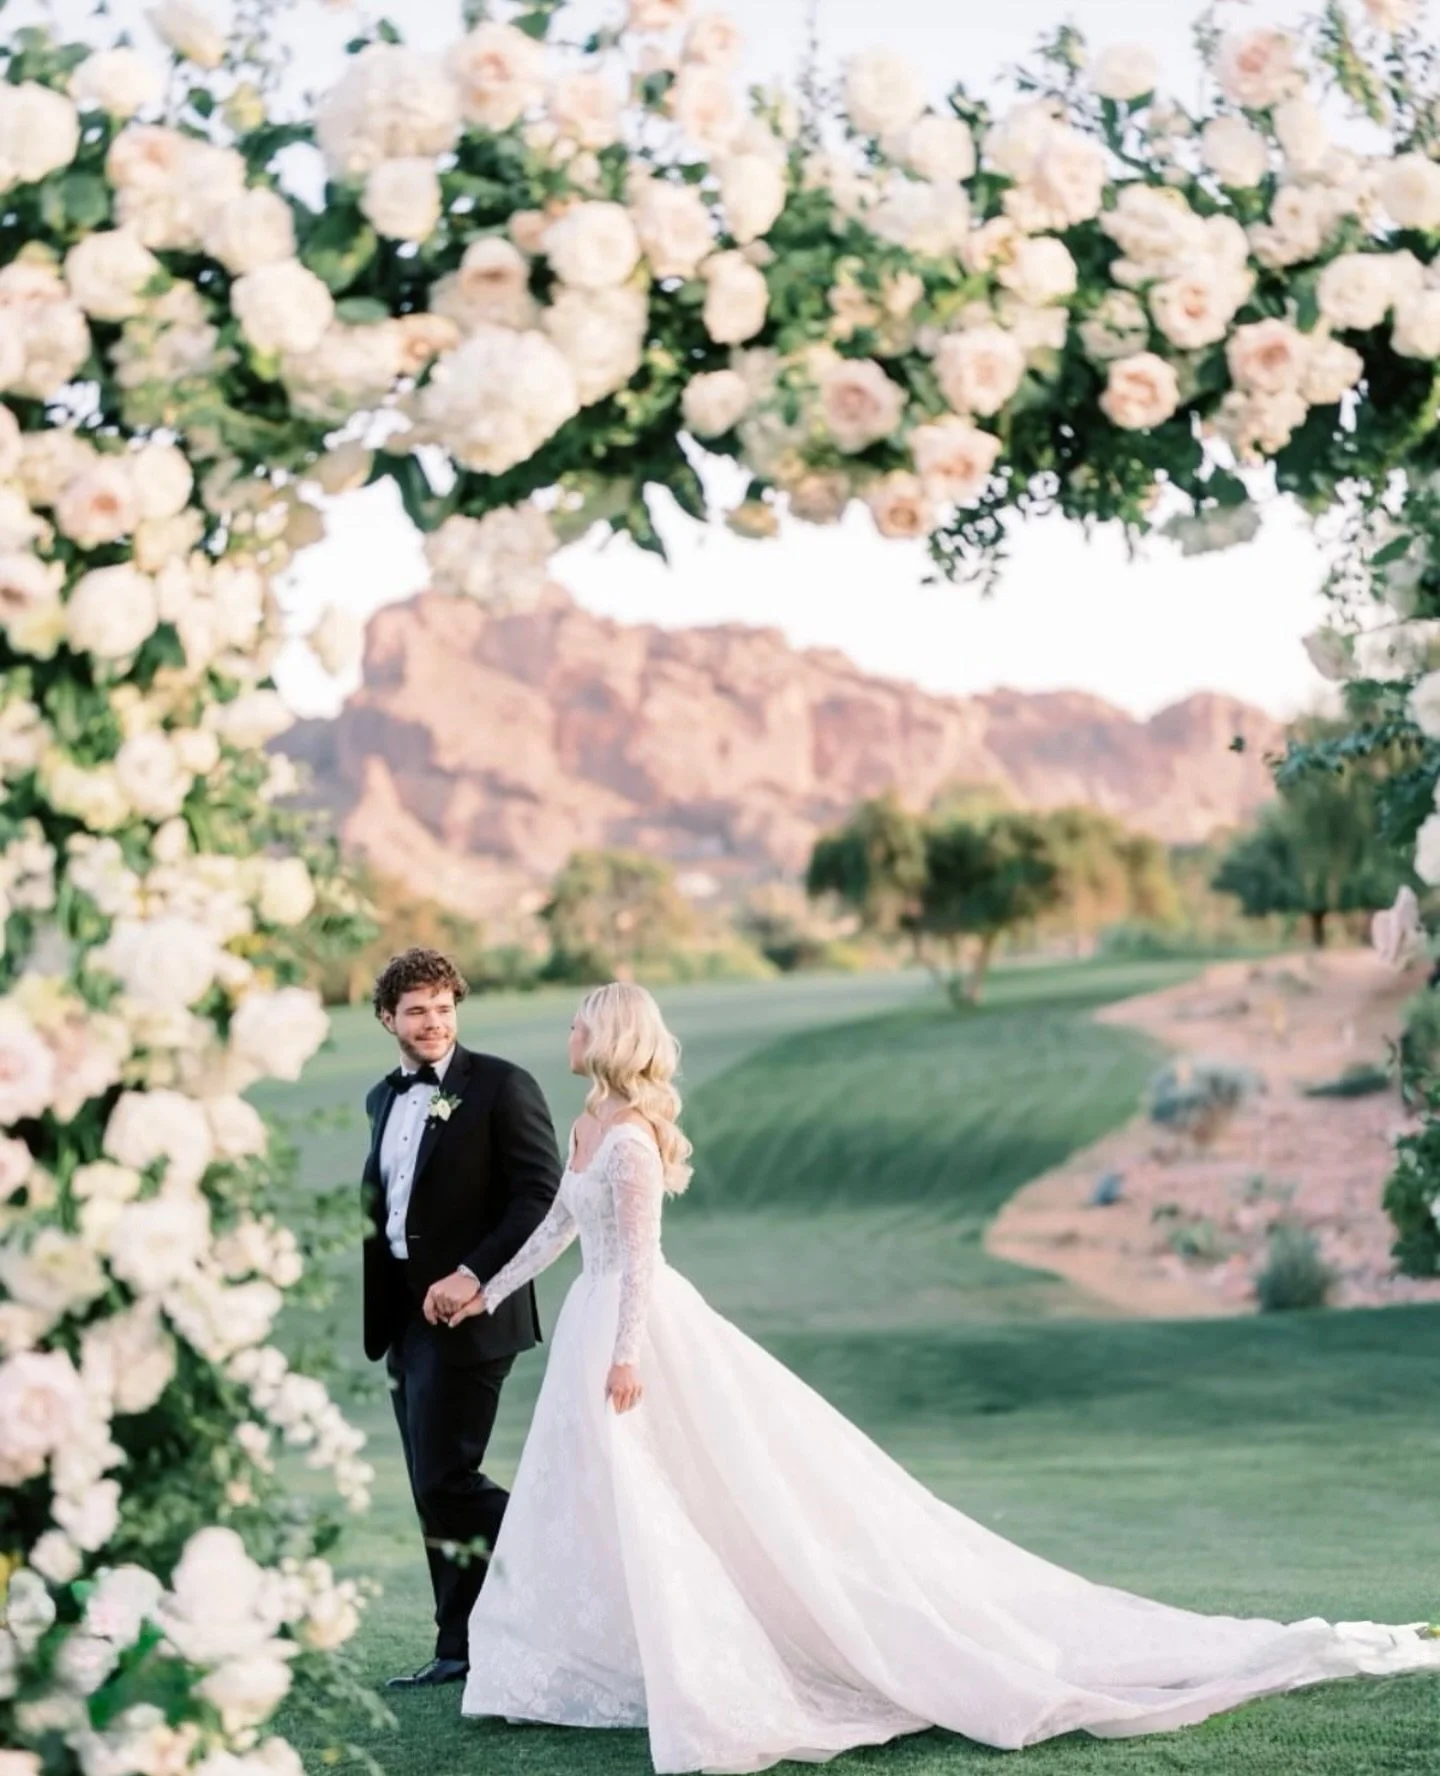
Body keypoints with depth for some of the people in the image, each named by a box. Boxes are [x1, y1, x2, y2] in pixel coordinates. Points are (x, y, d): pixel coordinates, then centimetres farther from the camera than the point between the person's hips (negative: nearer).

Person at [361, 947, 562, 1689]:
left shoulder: (501, 1086, -8)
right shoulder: (384, 1099, 14)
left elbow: (543, 1198, -14)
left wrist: (473, 1274, -20)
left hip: (466, 1313, -8)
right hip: (404, 1315, 8)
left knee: (446, 1479, -11)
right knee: (433, 1488, 10)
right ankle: (461, 1650, 17)